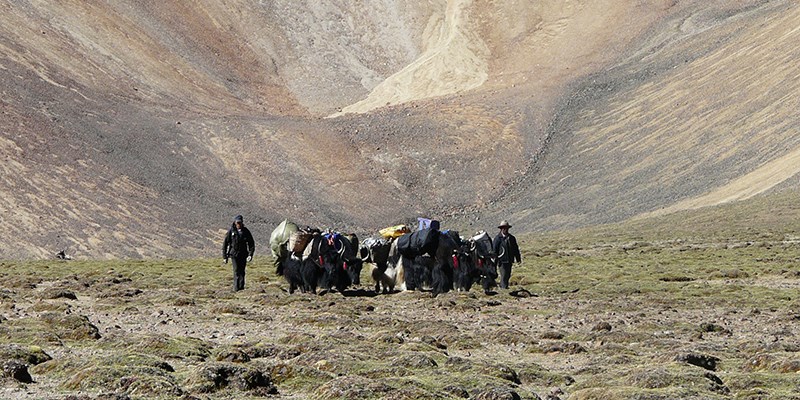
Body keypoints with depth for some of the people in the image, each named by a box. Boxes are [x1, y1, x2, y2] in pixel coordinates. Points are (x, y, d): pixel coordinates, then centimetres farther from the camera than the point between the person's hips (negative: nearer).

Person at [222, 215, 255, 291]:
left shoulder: (246, 231, 4)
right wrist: (224, 257, -1)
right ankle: (236, 288, -10)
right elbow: (225, 244, 1)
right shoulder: (231, 231, -2)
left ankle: (241, 287, 9)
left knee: (242, 271, 3)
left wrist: (250, 254, -5)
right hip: (234, 254, -2)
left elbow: (251, 244, 8)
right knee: (236, 271, -10)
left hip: (243, 254, 2)